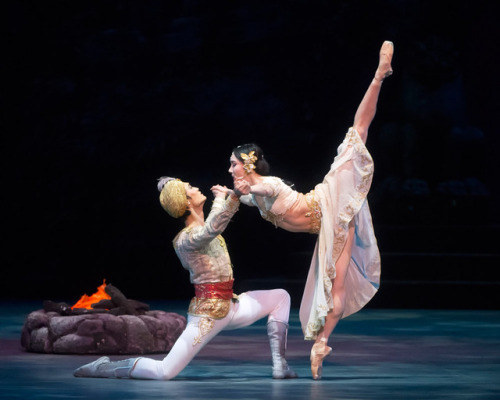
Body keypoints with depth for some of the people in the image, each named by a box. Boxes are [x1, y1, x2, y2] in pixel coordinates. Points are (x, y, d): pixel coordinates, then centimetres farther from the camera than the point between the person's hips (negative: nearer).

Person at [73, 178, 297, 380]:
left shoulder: (202, 228, 8)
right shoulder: (186, 239, -20)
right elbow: (214, 226, -41)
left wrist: (233, 194, 1)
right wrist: (221, 196, -24)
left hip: (228, 307, 9)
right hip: (207, 313, -9)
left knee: (281, 297, 16)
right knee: (164, 372, -16)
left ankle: (279, 365, 9)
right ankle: (103, 368, 3)